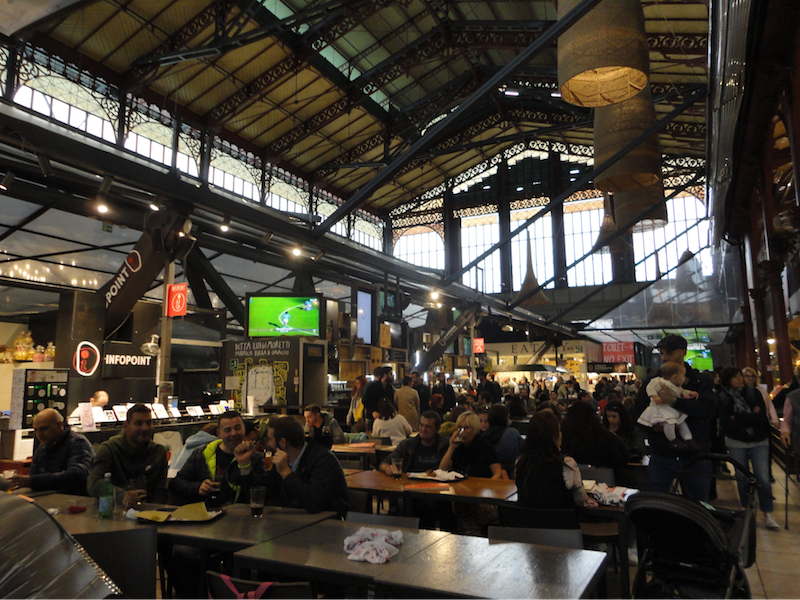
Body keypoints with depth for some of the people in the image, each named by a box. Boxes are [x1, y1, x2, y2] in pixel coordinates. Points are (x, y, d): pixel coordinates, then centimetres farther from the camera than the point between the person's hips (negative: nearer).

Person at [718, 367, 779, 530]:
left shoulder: (754, 393, -1)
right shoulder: (722, 399, -5)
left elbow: (763, 416, -12)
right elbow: (725, 423, -15)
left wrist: (737, 418, -13)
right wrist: (751, 417, -14)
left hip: (759, 441, 1)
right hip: (736, 443, 0)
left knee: (763, 478, -7)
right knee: (743, 479, 7)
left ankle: (768, 514, 6)